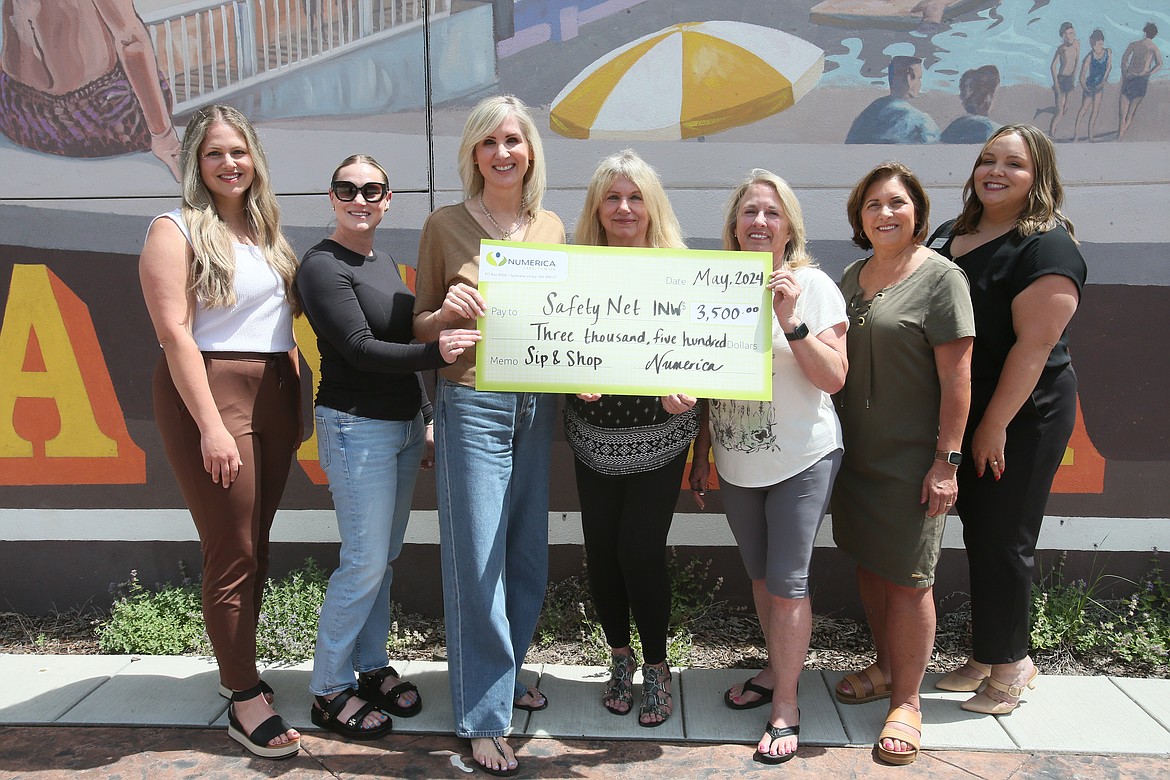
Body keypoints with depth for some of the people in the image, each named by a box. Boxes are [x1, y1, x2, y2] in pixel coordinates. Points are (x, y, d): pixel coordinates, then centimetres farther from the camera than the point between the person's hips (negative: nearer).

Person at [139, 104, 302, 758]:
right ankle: (245, 698, 11)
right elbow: (175, 334, -13)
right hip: (209, 393, -6)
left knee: (258, 545, 13)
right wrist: (211, 425, -18)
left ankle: (240, 668, 29)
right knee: (233, 550, -2)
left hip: (275, 396, 6)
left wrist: (300, 403, 10)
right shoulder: (177, 230, -5)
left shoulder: (267, 231, 15)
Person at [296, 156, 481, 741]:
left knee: (386, 556, 14)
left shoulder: (385, 262, 14)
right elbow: (359, 349, -18)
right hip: (356, 426, -8)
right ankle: (330, 689, 10)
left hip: (405, 424, 8)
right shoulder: (322, 266, -10)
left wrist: (425, 418, 19)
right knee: (365, 561, -5)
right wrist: (435, 353, -31)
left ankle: (371, 665, 28)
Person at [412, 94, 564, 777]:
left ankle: (505, 674, 36)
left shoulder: (551, 226, 9)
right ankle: (484, 715, 13)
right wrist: (446, 312, -18)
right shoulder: (446, 226, -1)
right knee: (477, 560, -1)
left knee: (528, 555, 13)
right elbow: (419, 328, 3)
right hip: (472, 405, -4)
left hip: (538, 406, 5)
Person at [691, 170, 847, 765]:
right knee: (760, 575, 16)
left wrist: (791, 321, -25)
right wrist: (702, 453, 12)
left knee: (787, 582, 0)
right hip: (737, 463, 4)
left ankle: (786, 706, 15)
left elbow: (834, 379, -13)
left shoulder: (813, 285, -8)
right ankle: (776, 670, 36)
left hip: (802, 459, -4)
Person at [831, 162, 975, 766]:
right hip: (855, 453, 7)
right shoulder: (852, 275, 10)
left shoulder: (940, 277, -10)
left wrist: (946, 460, -16)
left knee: (907, 579, 0)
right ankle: (885, 667, 35)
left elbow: (956, 376, -13)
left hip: (910, 460, -6)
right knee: (868, 563, 16)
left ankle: (906, 699, 15)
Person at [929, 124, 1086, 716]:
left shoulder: (1047, 246, -13)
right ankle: (988, 657, 29)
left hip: (1023, 417, -7)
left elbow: (1034, 344, -19)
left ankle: (1009, 666, 20)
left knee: (1003, 542, 1)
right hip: (961, 415, 7)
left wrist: (995, 424, -19)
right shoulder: (951, 235, 11)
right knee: (977, 535, 14)